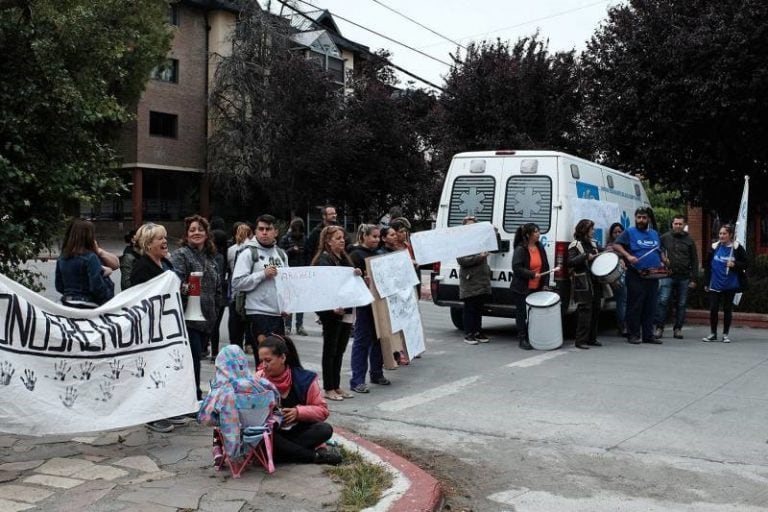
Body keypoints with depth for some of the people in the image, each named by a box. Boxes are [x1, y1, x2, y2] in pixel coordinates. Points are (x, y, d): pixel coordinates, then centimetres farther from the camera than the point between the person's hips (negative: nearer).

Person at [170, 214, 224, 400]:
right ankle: (194, 397, -4)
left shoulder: (210, 257, 18)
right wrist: (186, 289, -37)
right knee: (194, 357, -10)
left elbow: (217, 287, 23)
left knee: (196, 357, 11)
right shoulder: (180, 254, -5)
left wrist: (215, 310, 16)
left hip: (206, 318, 7)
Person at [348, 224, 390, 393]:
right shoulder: (356, 255, -7)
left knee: (379, 338, 13)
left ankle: (377, 374, 26)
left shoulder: (377, 254, 16)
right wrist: (364, 280, -31)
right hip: (364, 303, -7)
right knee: (362, 340, -5)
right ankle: (357, 381, -1)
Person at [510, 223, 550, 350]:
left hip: (537, 288, 6)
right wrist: (532, 274, -23)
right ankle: (523, 339, 10)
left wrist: (545, 283, 5)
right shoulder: (520, 249, -11)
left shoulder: (540, 247, 8)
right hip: (521, 289, -6)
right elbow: (516, 268, -18)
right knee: (522, 314, 2)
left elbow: (546, 266, 12)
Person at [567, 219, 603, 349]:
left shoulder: (593, 243, 17)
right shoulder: (575, 245, -6)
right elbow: (570, 262, -17)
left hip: (595, 283, 8)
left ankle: (592, 338, 19)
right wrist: (586, 256, -22)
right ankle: (581, 341, -8)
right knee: (585, 311, -11)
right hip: (582, 284, -8)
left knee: (595, 310, 9)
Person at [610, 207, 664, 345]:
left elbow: (660, 251, 29)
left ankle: (648, 335, 15)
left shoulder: (654, 234, 19)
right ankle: (633, 335, 3)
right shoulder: (629, 232, 0)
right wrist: (628, 256, -24)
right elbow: (616, 245, -10)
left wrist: (661, 263, 10)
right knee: (635, 306, -4)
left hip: (652, 276, 6)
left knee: (650, 307, 9)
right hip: (636, 276, -6)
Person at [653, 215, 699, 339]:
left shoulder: (689, 240, 8)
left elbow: (694, 261, 9)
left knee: (681, 304, 7)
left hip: (684, 277, 2)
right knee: (662, 301, -9)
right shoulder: (665, 238, 3)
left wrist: (693, 279, 3)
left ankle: (678, 328, 15)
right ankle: (659, 328, -3)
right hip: (667, 276, -2)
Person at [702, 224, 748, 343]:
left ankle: (726, 334, 16)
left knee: (727, 309, 6)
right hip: (715, 284, 2)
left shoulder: (737, 248, -5)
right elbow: (707, 265, 7)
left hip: (730, 285, -2)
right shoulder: (715, 247, 2)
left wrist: (734, 264, -21)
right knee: (713, 309, 2)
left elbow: (745, 264, -1)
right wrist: (707, 283, 4)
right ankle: (713, 334, 13)